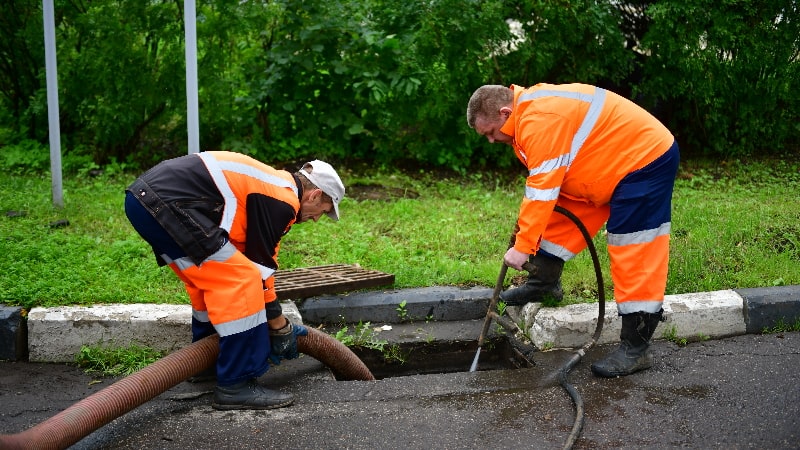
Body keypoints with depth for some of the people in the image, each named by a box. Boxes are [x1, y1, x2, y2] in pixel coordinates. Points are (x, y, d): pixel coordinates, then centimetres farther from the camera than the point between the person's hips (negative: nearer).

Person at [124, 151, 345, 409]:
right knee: (242, 282, -10)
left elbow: (246, 256, 30)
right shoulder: (282, 201, -4)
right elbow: (261, 267, -3)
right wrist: (280, 328, 8)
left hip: (144, 196, 11)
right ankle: (235, 386, -6)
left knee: (210, 282, 24)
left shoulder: (268, 187, 25)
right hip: (164, 203, -11)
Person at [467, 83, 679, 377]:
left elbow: (542, 188, -29)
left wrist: (523, 246, -25)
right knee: (561, 221, 16)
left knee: (635, 253, -10)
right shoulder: (530, 110, 6)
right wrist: (527, 223, 2)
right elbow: (544, 180, 10)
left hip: (646, 158, -11)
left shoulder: (539, 120, -27)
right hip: (616, 162, 11)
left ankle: (636, 349, -5)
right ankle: (544, 283, 33)